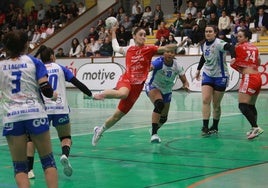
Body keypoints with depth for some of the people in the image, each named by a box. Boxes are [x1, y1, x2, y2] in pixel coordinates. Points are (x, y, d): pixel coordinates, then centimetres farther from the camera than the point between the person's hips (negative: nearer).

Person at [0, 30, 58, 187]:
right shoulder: (34, 62, 2)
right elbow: (46, 89, -6)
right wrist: (53, 95, 15)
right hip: (35, 114, -1)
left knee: (20, 166, 5)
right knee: (48, 161, 8)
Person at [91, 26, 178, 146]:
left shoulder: (149, 49, 4)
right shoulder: (128, 49, 9)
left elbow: (164, 48, -12)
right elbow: (116, 48, 30)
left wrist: (178, 45, -26)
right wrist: (113, 32, 34)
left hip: (137, 87, 1)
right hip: (126, 79, -1)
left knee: (118, 115, 7)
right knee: (123, 93, -42)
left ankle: (100, 130, 29)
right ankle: (102, 94, -18)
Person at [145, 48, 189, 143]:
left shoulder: (177, 66, -15)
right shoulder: (159, 62, -28)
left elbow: (184, 81, -7)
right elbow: (151, 67, -49)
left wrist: (186, 86, -30)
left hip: (167, 91, 5)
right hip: (153, 86, -5)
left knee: (163, 119, 11)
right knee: (159, 104, -36)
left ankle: (154, 129, 45)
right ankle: (153, 134, -34)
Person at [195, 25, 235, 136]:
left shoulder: (219, 43, -18)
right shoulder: (204, 45, 3)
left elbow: (230, 48, -37)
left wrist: (233, 58, -55)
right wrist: (198, 69, 26)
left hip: (220, 77, -5)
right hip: (207, 74, 5)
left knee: (216, 104, 5)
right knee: (205, 100, -13)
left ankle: (215, 127, 21)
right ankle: (205, 126, -14)